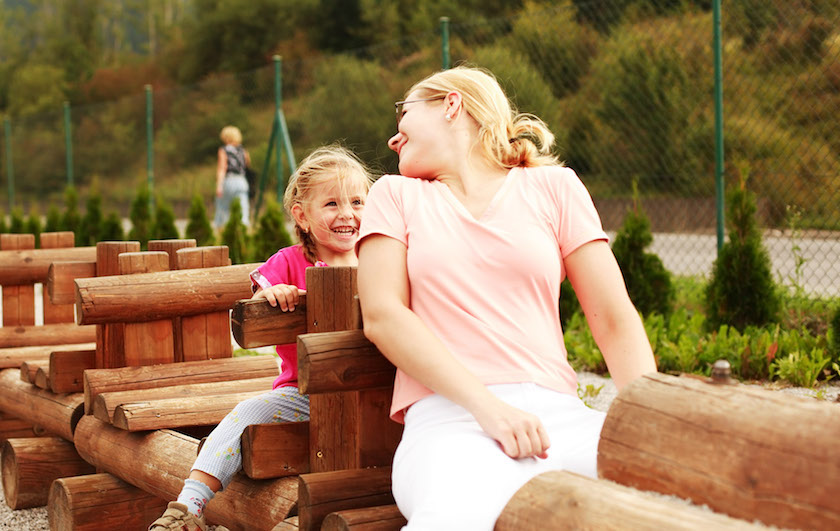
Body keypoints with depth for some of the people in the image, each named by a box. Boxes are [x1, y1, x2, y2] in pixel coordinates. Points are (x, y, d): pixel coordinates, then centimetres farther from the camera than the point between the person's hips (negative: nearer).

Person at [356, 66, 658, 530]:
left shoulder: (553, 186, 20)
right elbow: (382, 316, 4)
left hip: (558, 412, 3)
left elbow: (616, 322, 13)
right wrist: (487, 405, -11)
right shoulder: (396, 194, 20)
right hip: (449, 416, -3)